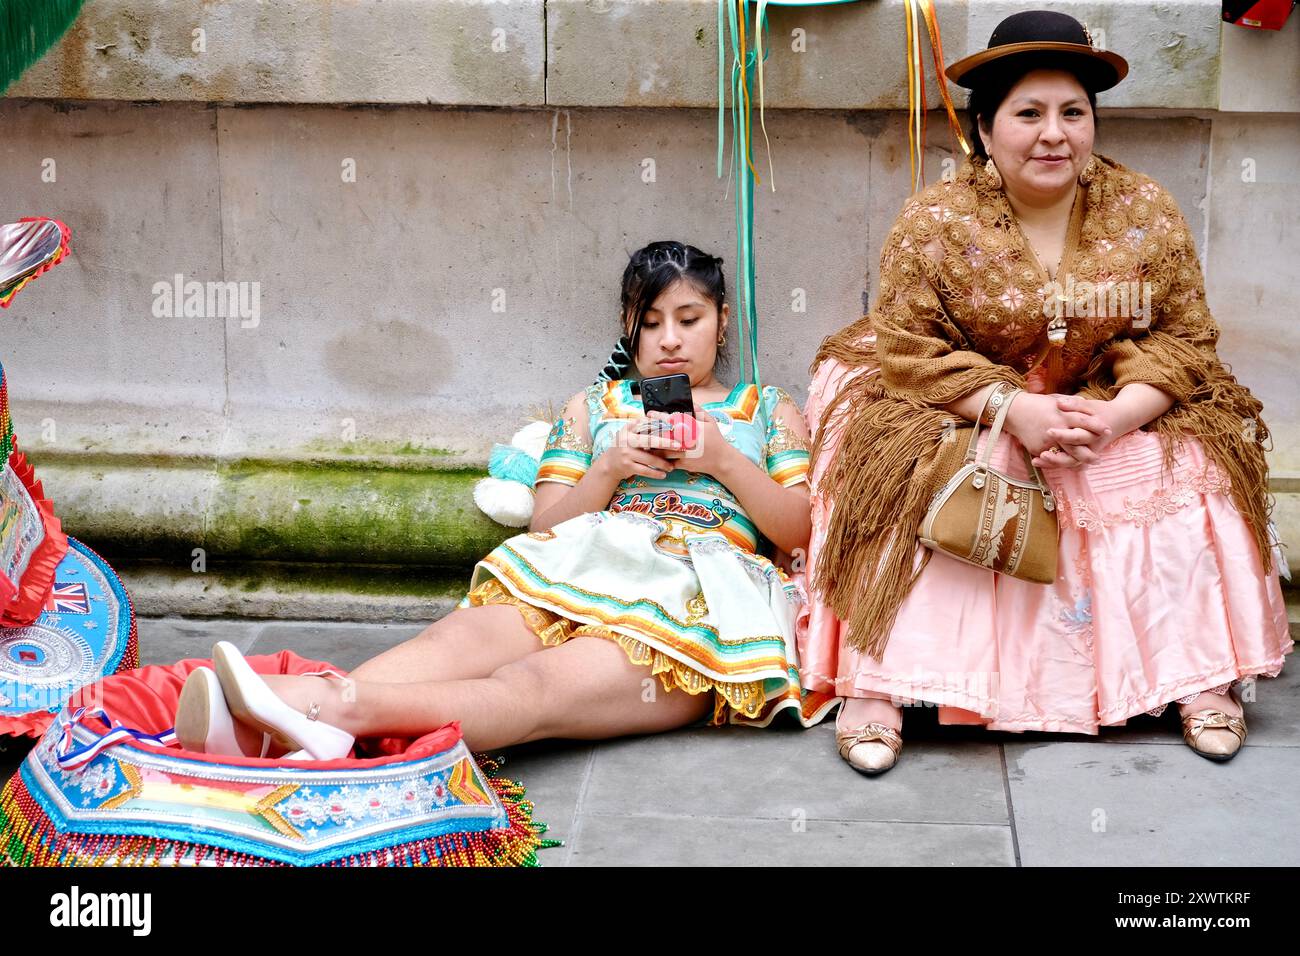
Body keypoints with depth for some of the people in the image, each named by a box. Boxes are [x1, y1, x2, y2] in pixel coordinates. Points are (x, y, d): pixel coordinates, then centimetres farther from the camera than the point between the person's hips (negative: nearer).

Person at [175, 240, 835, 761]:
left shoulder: (768, 409, 25)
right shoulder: (590, 408, 29)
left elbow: (800, 533, 13)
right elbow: (545, 526, 18)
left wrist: (723, 460, -1)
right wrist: (609, 469, 0)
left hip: (702, 602, -2)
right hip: (588, 574, 3)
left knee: (535, 685, -36)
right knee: (462, 638, -34)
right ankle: (257, 729, -60)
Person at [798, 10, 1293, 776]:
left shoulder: (1149, 213, -4)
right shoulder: (936, 221, -11)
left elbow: (1186, 337, -4)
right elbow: (907, 347, -15)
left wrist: (1115, 416, -23)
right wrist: (1013, 409, -28)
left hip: (1114, 418, 2)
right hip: (963, 418, -2)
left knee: (1187, 472, -20)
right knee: (907, 473, -29)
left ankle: (1199, 674, -12)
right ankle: (875, 681, -28)